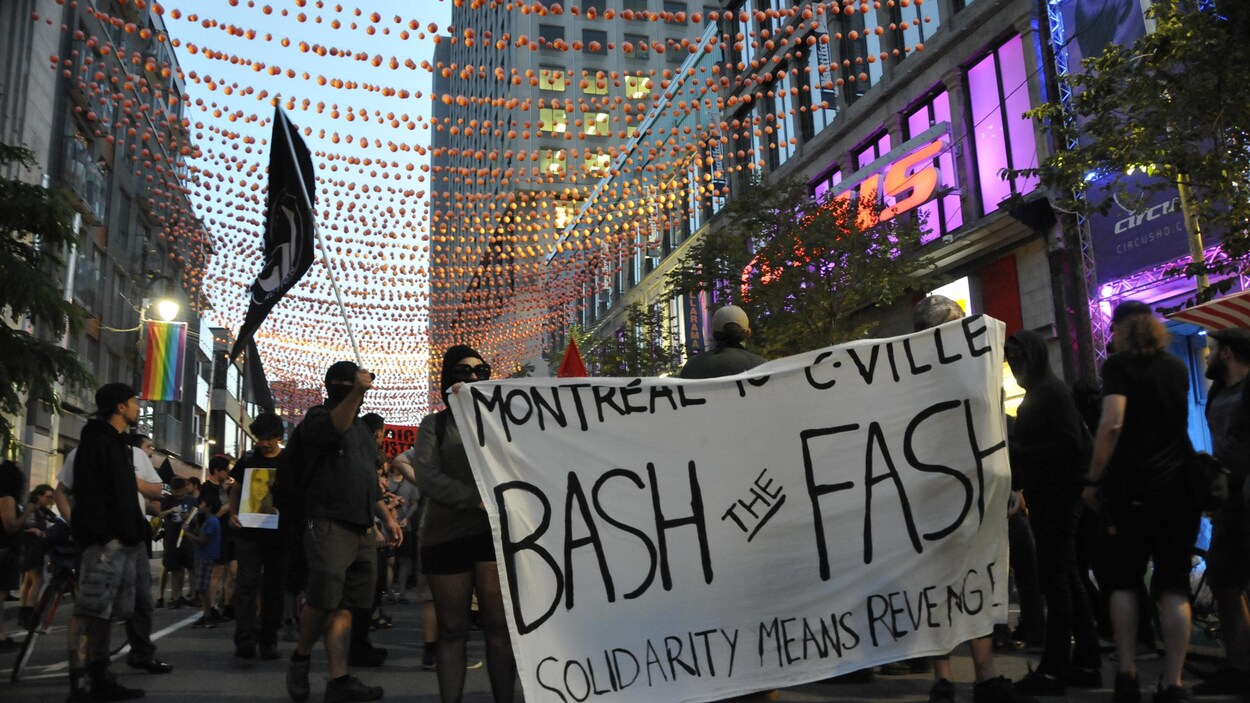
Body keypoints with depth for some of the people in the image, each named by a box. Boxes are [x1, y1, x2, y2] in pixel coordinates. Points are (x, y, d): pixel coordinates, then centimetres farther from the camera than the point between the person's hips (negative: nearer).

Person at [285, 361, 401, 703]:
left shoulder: (362, 429, 22)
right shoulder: (317, 418, 0)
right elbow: (335, 426, -27)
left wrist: (387, 517, 22)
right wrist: (355, 392, -42)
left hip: (363, 529, 7)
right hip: (329, 525, -7)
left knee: (344, 607, 3)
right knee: (322, 601, -10)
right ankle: (300, 657, 16)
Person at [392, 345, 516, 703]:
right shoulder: (435, 423, 9)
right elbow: (426, 475, -5)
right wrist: (477, 499, -14)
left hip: (495, 530, 0)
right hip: (446, 535, 0)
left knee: (499, 627, -2)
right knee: (452, 630, 6)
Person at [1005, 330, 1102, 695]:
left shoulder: (1053, 390, -11)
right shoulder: (1037, 393, 18)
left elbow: (1069, 444, -19)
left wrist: (1019, 454, -17)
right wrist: (1013, 453, 6)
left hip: (1057, 497, -10)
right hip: (1047, 497, 10)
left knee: (1055, 580, -7)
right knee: (1066, 578, 12)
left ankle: (1054, 670, -4)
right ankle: (1086, 664, 19)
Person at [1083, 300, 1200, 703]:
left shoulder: (1119, 364, -3)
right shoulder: (1177, 367, 14)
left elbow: (1112, 423, -16)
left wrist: (1094, 480, -10)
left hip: (1132, 489, -4)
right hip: (1179, 488, 4)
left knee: (1124, 583, 8)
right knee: (1174, 587, 3)